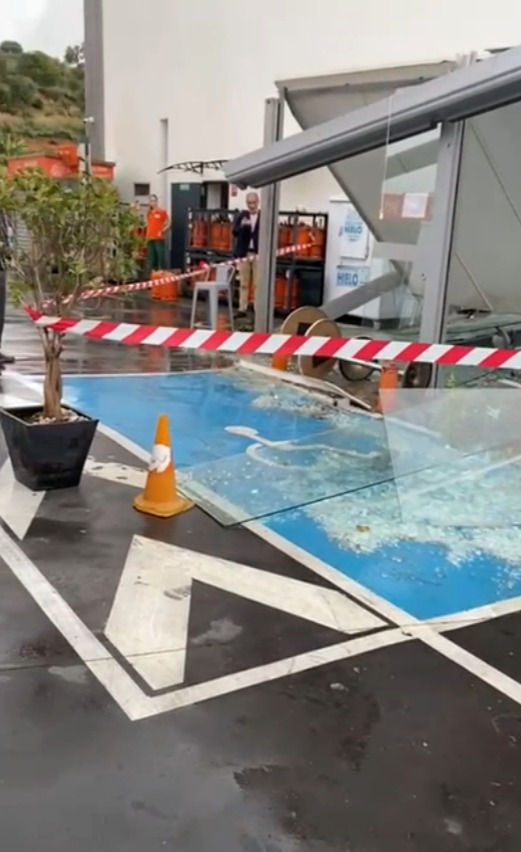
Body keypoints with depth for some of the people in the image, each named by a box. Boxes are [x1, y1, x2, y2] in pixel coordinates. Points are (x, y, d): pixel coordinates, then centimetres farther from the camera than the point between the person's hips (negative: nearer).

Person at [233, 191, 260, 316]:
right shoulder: (242, 216, 7)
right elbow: (234, 232, 0)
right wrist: (243, 226, -19)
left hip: (258, 254, -3)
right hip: (244, 253, 3)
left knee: (258, 284, -1)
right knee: (243, 284, 9)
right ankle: (242, 309, 15)